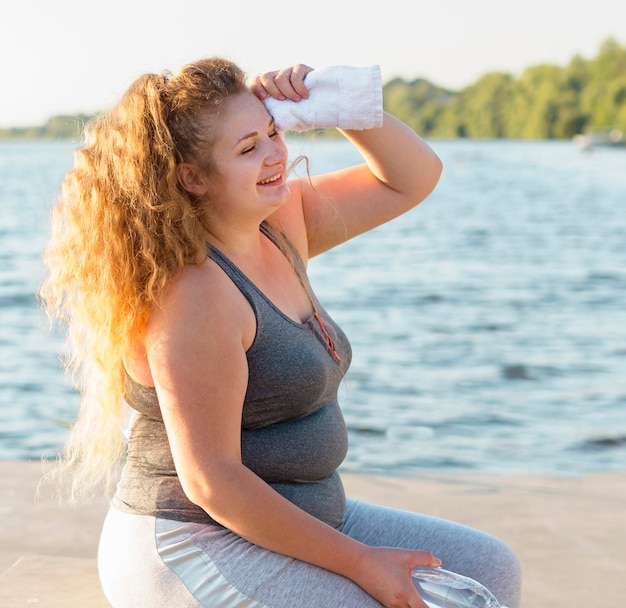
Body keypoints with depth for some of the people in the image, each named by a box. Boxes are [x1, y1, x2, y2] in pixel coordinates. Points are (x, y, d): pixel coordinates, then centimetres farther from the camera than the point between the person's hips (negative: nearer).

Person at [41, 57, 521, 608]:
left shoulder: (282, 223, 4)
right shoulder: (192, 293, -23)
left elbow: (414, 176, 13)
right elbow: (210, 481, -23)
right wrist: (359, 562, -19)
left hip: (296, 525, 9)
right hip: (196, 552, -9)